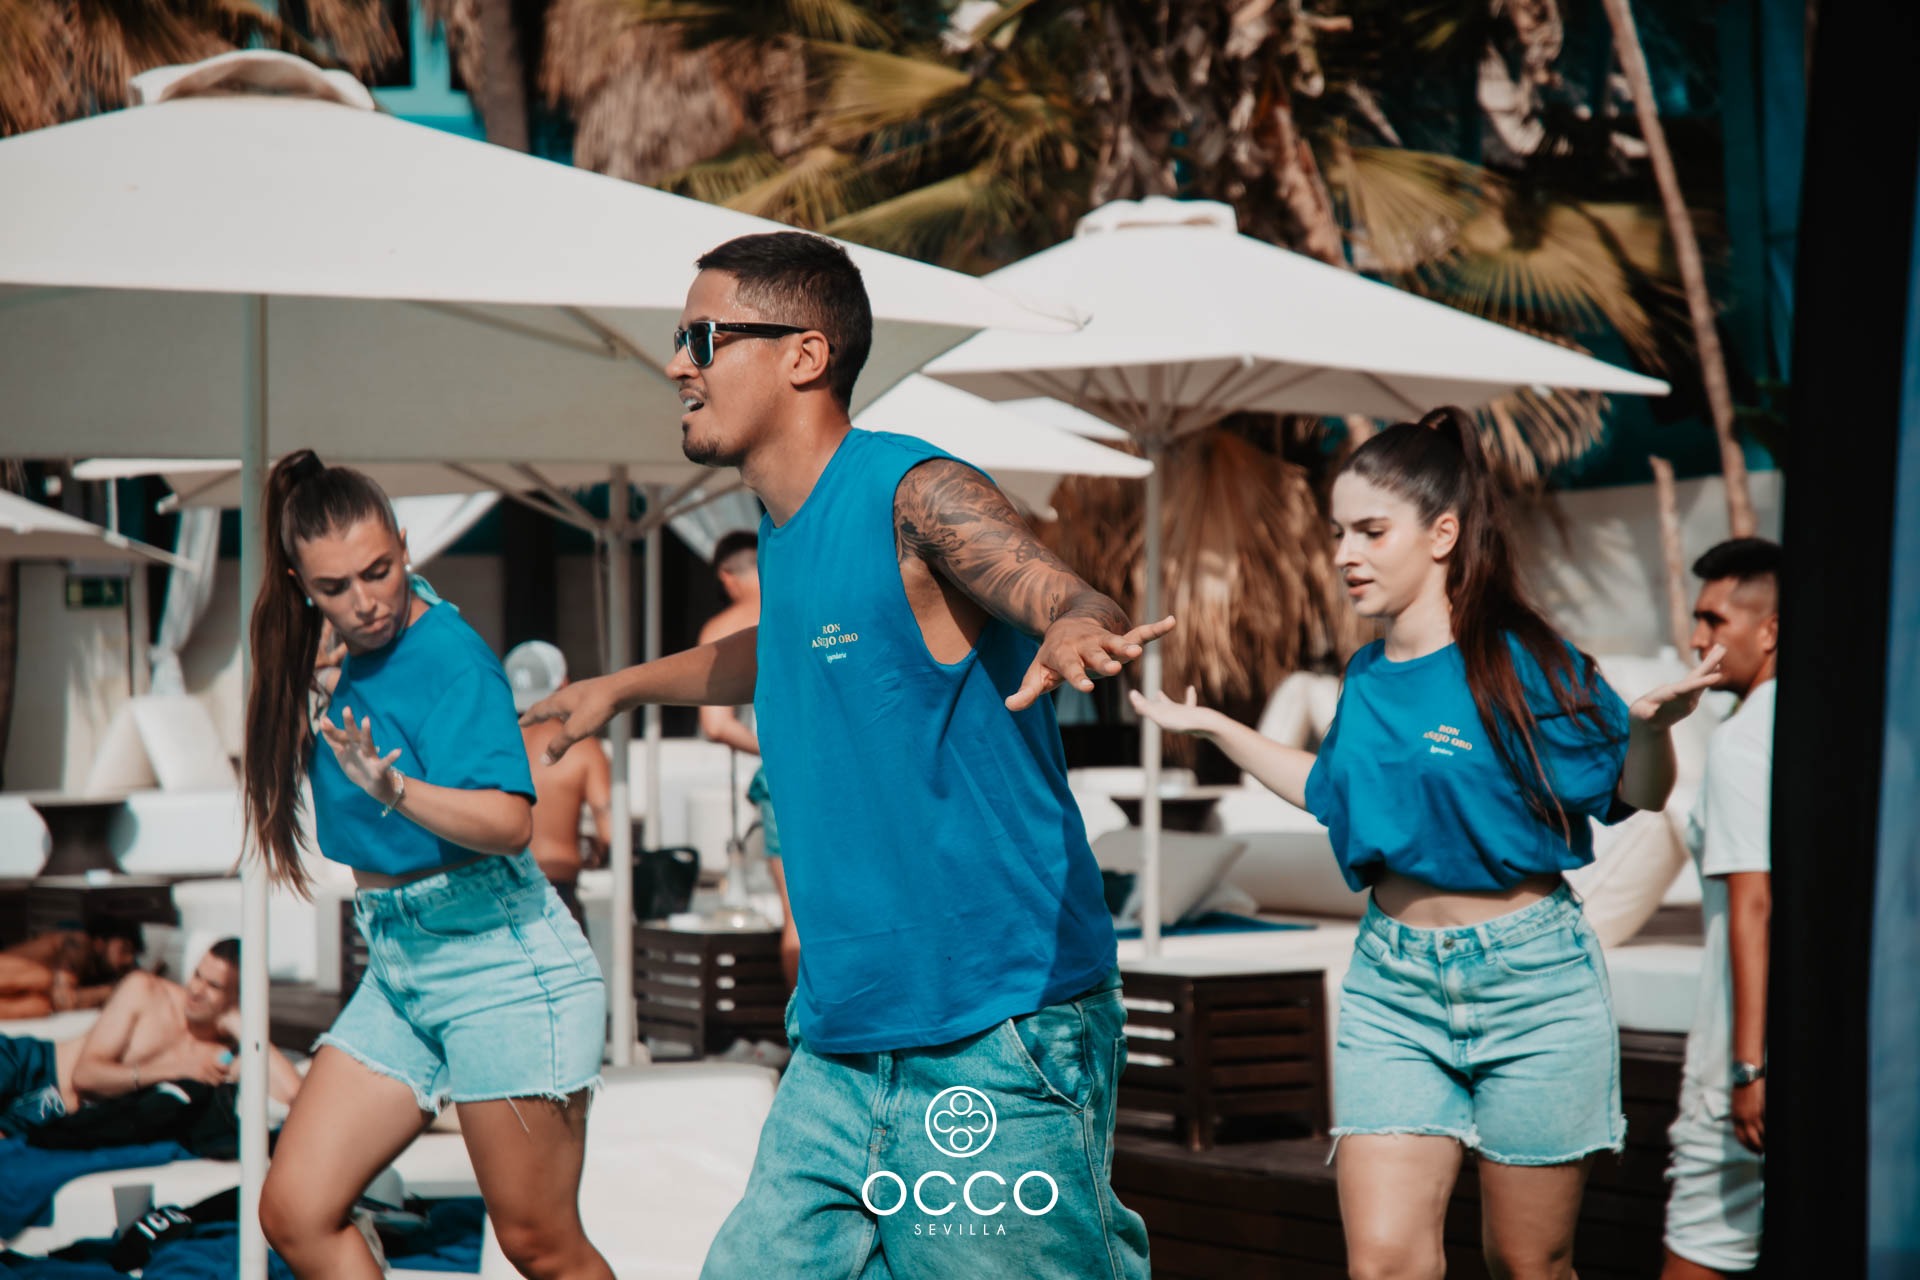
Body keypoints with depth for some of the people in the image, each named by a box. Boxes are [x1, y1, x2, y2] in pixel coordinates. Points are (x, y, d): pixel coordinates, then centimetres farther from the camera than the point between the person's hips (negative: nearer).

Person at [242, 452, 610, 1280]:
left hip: (497, 959, -8)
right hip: (398, 964, 8)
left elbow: (509, 823, -30)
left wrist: (392, 790, -43)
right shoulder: (360, 655, 7)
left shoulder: (452, 658, -16)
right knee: (294, 1214, -1)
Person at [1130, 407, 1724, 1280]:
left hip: (1527, 979, -4)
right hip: (1393, 984, 4)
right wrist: (1212, 726, 23)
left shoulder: (1522, 664, -10)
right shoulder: (1367, 679, 6)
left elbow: (1634, 795, -4)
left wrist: (1652, 725, -25)